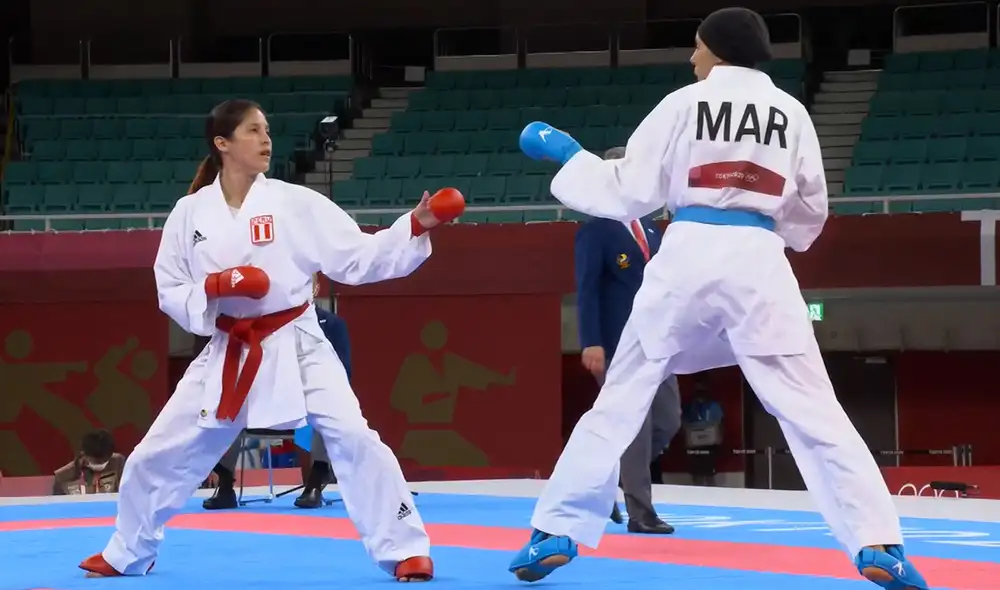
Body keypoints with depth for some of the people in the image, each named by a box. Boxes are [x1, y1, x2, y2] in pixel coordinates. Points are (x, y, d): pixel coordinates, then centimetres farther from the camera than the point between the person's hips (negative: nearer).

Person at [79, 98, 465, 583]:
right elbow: (170, 292, 4)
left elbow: (360, 258, -5)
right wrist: (213, 289, -16)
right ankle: (127, 554, 32)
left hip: (296, 347, -2)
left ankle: (404, 550, -8)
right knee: (158, 455, 7)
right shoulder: (190, 213, 0)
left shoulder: (295, 203, -5)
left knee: (353, 439, -20)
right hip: (226, 354, 2)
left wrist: (416, 227, -18)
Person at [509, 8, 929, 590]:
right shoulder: (790, 111, 11)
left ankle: (557, 533, 11)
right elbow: (809, 213, 17)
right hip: (757, 261, 1)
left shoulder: (684, 104, 5)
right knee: (812, 411, 1)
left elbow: (627, 192, 7)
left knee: (620, 400, 11)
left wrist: (568, 154, 21)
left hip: (688, 257, -1)